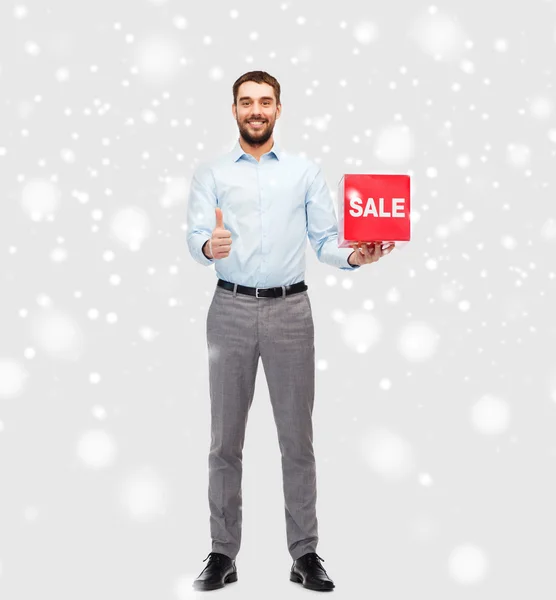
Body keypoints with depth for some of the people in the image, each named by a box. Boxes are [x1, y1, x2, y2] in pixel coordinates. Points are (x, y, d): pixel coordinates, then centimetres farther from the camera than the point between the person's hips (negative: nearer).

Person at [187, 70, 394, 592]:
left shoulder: (306, 171, 9)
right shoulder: (210, 174, 6)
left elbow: (325, 240, 4)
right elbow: (196, 234, -8)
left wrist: (354, 256, -18)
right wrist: (209, 246, -31)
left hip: (290, 310, 1)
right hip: (231, 309, 0)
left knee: (297, 437, 4)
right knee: (225, 438, 5)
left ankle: (305, 553, 15)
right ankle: (223, 553, 16)